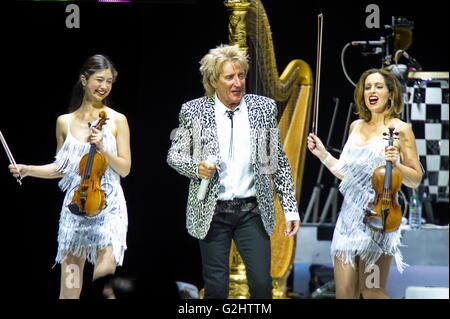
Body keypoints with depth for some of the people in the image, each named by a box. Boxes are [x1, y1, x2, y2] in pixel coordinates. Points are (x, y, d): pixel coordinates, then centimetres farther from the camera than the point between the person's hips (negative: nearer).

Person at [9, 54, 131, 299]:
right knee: (69, 287, 2)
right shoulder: (65, 122, 8)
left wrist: (103, 148, -15)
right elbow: (61, 167, 15)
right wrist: (28, 169, 3)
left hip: (108, 205, -2)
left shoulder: (117, 120, 1)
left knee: (105, 272, -19)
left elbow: (124, 168, 0)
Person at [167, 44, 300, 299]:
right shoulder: (194, 111, -2)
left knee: (262, 284, -5)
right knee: (216, 288, 2)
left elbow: (279, 162, 8)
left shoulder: (264, 107, 2)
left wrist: (291, 208, 5)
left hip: (253, 210, 1)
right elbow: (174, 155, 6)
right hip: (212, 213, -1)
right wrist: (197, 167, -16)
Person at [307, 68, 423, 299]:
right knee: (344, 292, 0)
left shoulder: (399, 129, -1)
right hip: (349, 216, 6)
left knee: (372, 292, -5)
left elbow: (415, 180, -2)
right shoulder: (356, 126, 16)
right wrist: (323, 154, 15)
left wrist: (396, 164, -19)